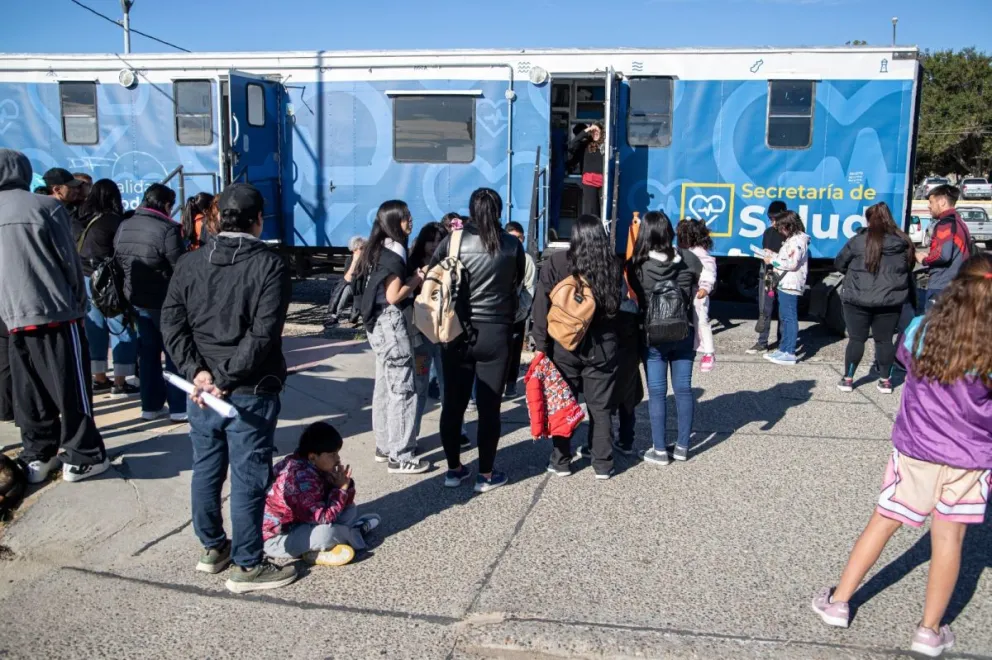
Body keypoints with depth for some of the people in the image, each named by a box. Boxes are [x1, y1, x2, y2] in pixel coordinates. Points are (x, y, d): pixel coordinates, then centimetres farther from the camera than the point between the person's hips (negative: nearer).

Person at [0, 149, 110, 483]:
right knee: (72, 388, 2)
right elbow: (69, 261, -4)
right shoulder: (46, 207, -6)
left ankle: (37, 456, 18)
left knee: (29, 392, 12)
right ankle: (81, 457, 6)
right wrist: (80, 304, 7)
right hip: (56, 312, -4)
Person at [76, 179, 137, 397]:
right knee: (121, 330, -2)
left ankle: (100, 379, 20)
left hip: (85, 279, 7)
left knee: (95, 330, 12)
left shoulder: (85, 218, 8)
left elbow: (78, 248, 13)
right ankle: (120, 383, -3)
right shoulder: (113, 220, -10)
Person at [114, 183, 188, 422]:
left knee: (148, 352, 15)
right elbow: (180, 268, -18)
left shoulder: (124, 227, 6)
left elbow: (118, 261, 11)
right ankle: (179, 408, 5)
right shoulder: (167, 229, -19)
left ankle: (150, 406, 20)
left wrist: (133, 285, 18)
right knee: (175, 353, 3)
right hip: (164, 301, -7)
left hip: (136, 299, 7)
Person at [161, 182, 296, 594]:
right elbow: (263, 334, -18)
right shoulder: (270, 265, -9)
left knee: (206, 470, 17)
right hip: (251, 391, -5)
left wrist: (197, 372, -6)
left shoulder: (190, 263, 6)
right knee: (248, 479, 3)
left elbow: (172, 323, -1)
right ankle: (247, 567, 12)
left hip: (202, 389, 5)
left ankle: (212, 548, 33)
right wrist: (227, 379, -15)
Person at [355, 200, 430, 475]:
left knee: (385, 387, 15)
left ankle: (385, 447, 25)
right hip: (392, 324, -10)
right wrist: (415, 280, -8)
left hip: (382, 324, 10)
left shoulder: (380, 249, 13)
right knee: (404, 390, -6)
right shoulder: (394, 252, -16)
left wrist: (412, 278, 10)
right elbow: (394, 296, -21)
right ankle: (400, 457, -3)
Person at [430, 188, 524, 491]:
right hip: (496, 333, -1)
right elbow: (518, 283, 9)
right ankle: (486, 475, 13)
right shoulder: (511, 245, -3)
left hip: (457, 331, 1)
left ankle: (454, 469, 21)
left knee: (453, 403, 11)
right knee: (489, 406, 5)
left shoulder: (453, 240, -3)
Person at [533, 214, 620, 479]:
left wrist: (541, 345, -6)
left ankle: (561, 462, 18)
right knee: (601, 407, 10)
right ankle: (603, 464, 17)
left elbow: (542, 306, -9)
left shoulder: (556, 263, -6)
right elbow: (616, 305, 0)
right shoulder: (612, 266, -2)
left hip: (563, 346, -1)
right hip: (602, 346, 1)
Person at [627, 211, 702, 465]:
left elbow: (633, 293, -4)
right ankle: (682, 447, 20)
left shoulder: (637, 264, -13)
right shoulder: (688, 259, -5)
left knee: (657, 393, 5)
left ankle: (659, 450, 10)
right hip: (684, 333, 3)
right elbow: (703, 285, 7)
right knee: (683, 389, 11)